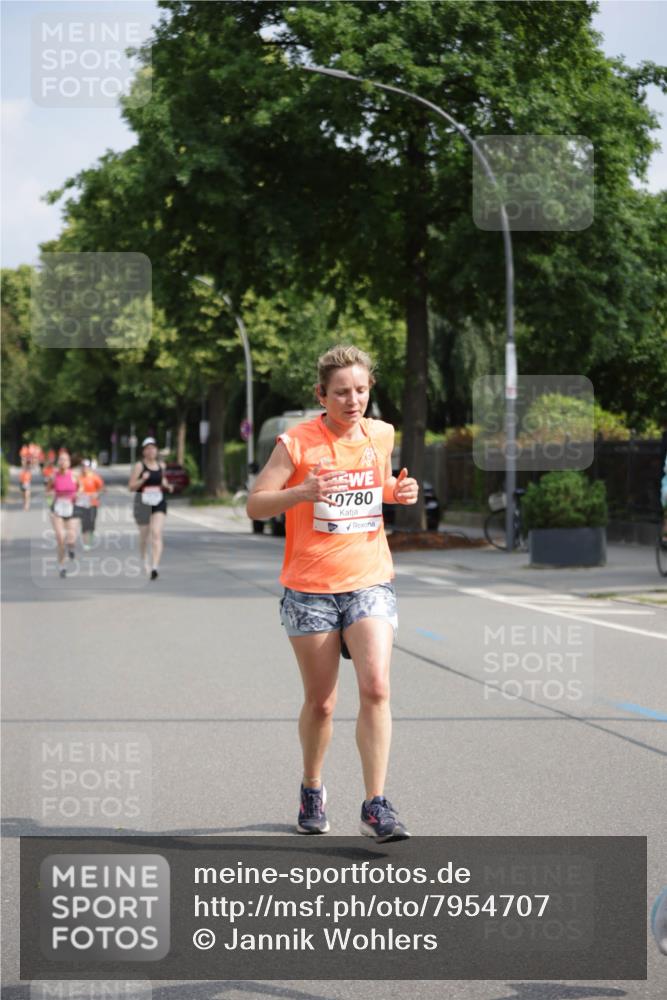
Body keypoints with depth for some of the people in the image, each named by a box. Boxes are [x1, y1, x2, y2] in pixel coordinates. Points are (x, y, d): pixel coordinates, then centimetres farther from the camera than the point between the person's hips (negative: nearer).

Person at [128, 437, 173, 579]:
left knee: (157, 533, -15)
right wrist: (143, 479, -22)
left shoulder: (161, 465, 9)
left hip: (159, 503, 2)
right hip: (143, 502, -2)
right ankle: (143, 560, 42)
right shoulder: (139, 466, -4)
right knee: (144, 534, 12)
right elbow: (131, 486, -5)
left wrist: (167, 486, 6)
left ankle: (154, 567, -23)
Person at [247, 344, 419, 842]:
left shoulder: (382, 435, 5)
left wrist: (399, 492, 1)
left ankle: (376, 808, -10)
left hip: (370, 582, 2)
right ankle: (312, 790, 31)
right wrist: (302, 492, -24)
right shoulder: (297, 442, -8)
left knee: (376, 687, -15)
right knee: (320, 702, 6)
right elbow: (255, 504, -6)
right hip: (310, 589, -2)